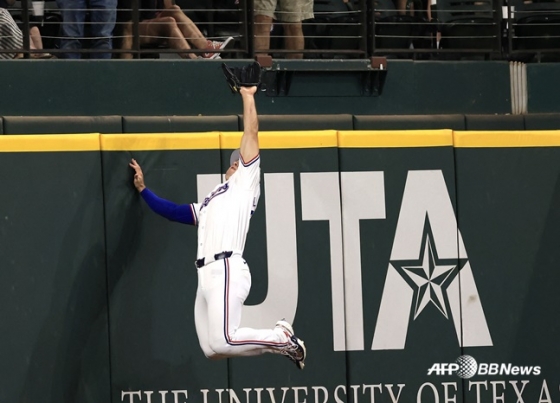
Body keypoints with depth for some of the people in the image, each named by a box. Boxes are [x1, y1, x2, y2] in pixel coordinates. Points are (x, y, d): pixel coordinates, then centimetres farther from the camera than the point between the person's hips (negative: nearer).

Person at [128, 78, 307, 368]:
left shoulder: (245, 184, 12)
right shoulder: (208, 206, 33)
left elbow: (251, 135, 8)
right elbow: (172, 211, 36)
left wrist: (247, 96, 15)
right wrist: (143, 189, 35)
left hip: (227, 270, -8)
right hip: (207, 276, 8)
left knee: (222, 342, -21)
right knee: (212, 350, -2)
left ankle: (282, 338, -3)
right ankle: (277, 339, 8)